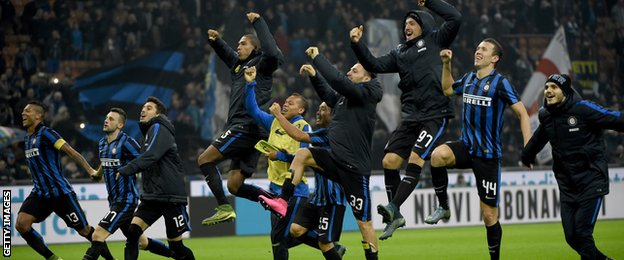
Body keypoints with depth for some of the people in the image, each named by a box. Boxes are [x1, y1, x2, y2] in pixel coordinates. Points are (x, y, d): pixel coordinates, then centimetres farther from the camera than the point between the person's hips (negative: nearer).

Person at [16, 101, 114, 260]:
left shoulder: (45, 133, -12)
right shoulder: (28, 139, 12)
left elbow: (70, 151, -19)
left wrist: (90, 170, -28)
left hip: (60, 192, -7)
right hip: (40, 193, 7)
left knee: (84, 230, -1)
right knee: (21, 224, -14)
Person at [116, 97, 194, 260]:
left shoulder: (159, 129, -8)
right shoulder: (149, 131, 19)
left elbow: (149, 157, -23)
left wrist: (125, 171, -28)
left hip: (170, 197, -8)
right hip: (151, 197, 8)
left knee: (176, 245, -2)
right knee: (132, 232, -12)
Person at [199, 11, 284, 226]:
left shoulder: (260, 64, -1)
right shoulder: (241, 65, 23)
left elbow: (272, 54, -23)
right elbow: (228, 55, 42)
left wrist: (258, 22, -17)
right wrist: (216, 41, 22)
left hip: (248, 126, -9)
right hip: (244, 130, 9)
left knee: (205, 160, -11)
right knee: (234, 186, 4)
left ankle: (224, 208, -18)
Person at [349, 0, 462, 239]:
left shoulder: (435, 41, 6)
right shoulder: (400, 53, 20)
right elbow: (375, 65, 12)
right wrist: (357, 45, 0)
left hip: (435, 114, -6)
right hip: (411, 117, 6)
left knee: (415, 160, -19)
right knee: (389, 161, -2)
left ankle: (393, 208, -26)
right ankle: (396, 217, 5)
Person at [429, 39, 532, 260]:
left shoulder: (500, 82, -10)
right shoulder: (468, 79, 9)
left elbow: (522, 113, -9)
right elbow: (448, 89, 30)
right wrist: (446, 64, 17)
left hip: (488, 154, -4)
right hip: (466, 147, 4)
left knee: (489, 214, 1)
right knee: (438, 155, -32)